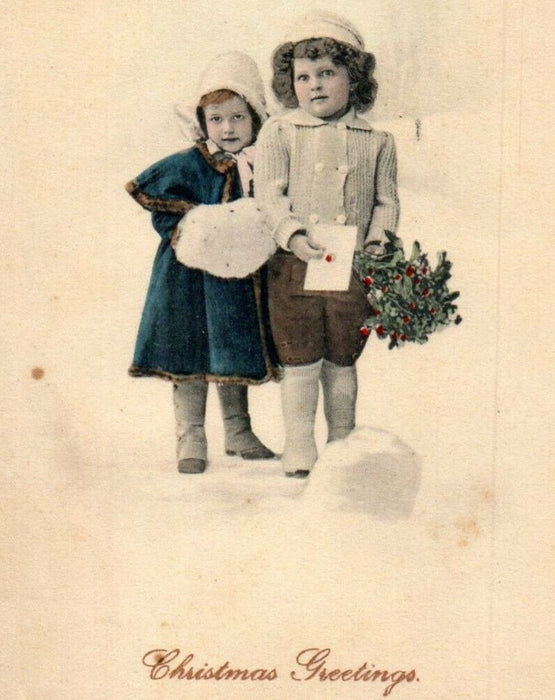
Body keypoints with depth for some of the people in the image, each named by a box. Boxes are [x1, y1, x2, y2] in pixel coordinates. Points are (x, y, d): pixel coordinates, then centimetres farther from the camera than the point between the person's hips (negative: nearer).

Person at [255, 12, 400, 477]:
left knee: (342, 361, 12)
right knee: (301, 361, 2)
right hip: (294, 266, -1)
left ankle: (343, 443, 27)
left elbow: (387, 200, 11)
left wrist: (378, 239, -7)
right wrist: (293, 234, -21)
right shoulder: (278, 132, 3)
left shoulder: (376, 140, 9)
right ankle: (299, 446, 15)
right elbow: (269, 192, -5)